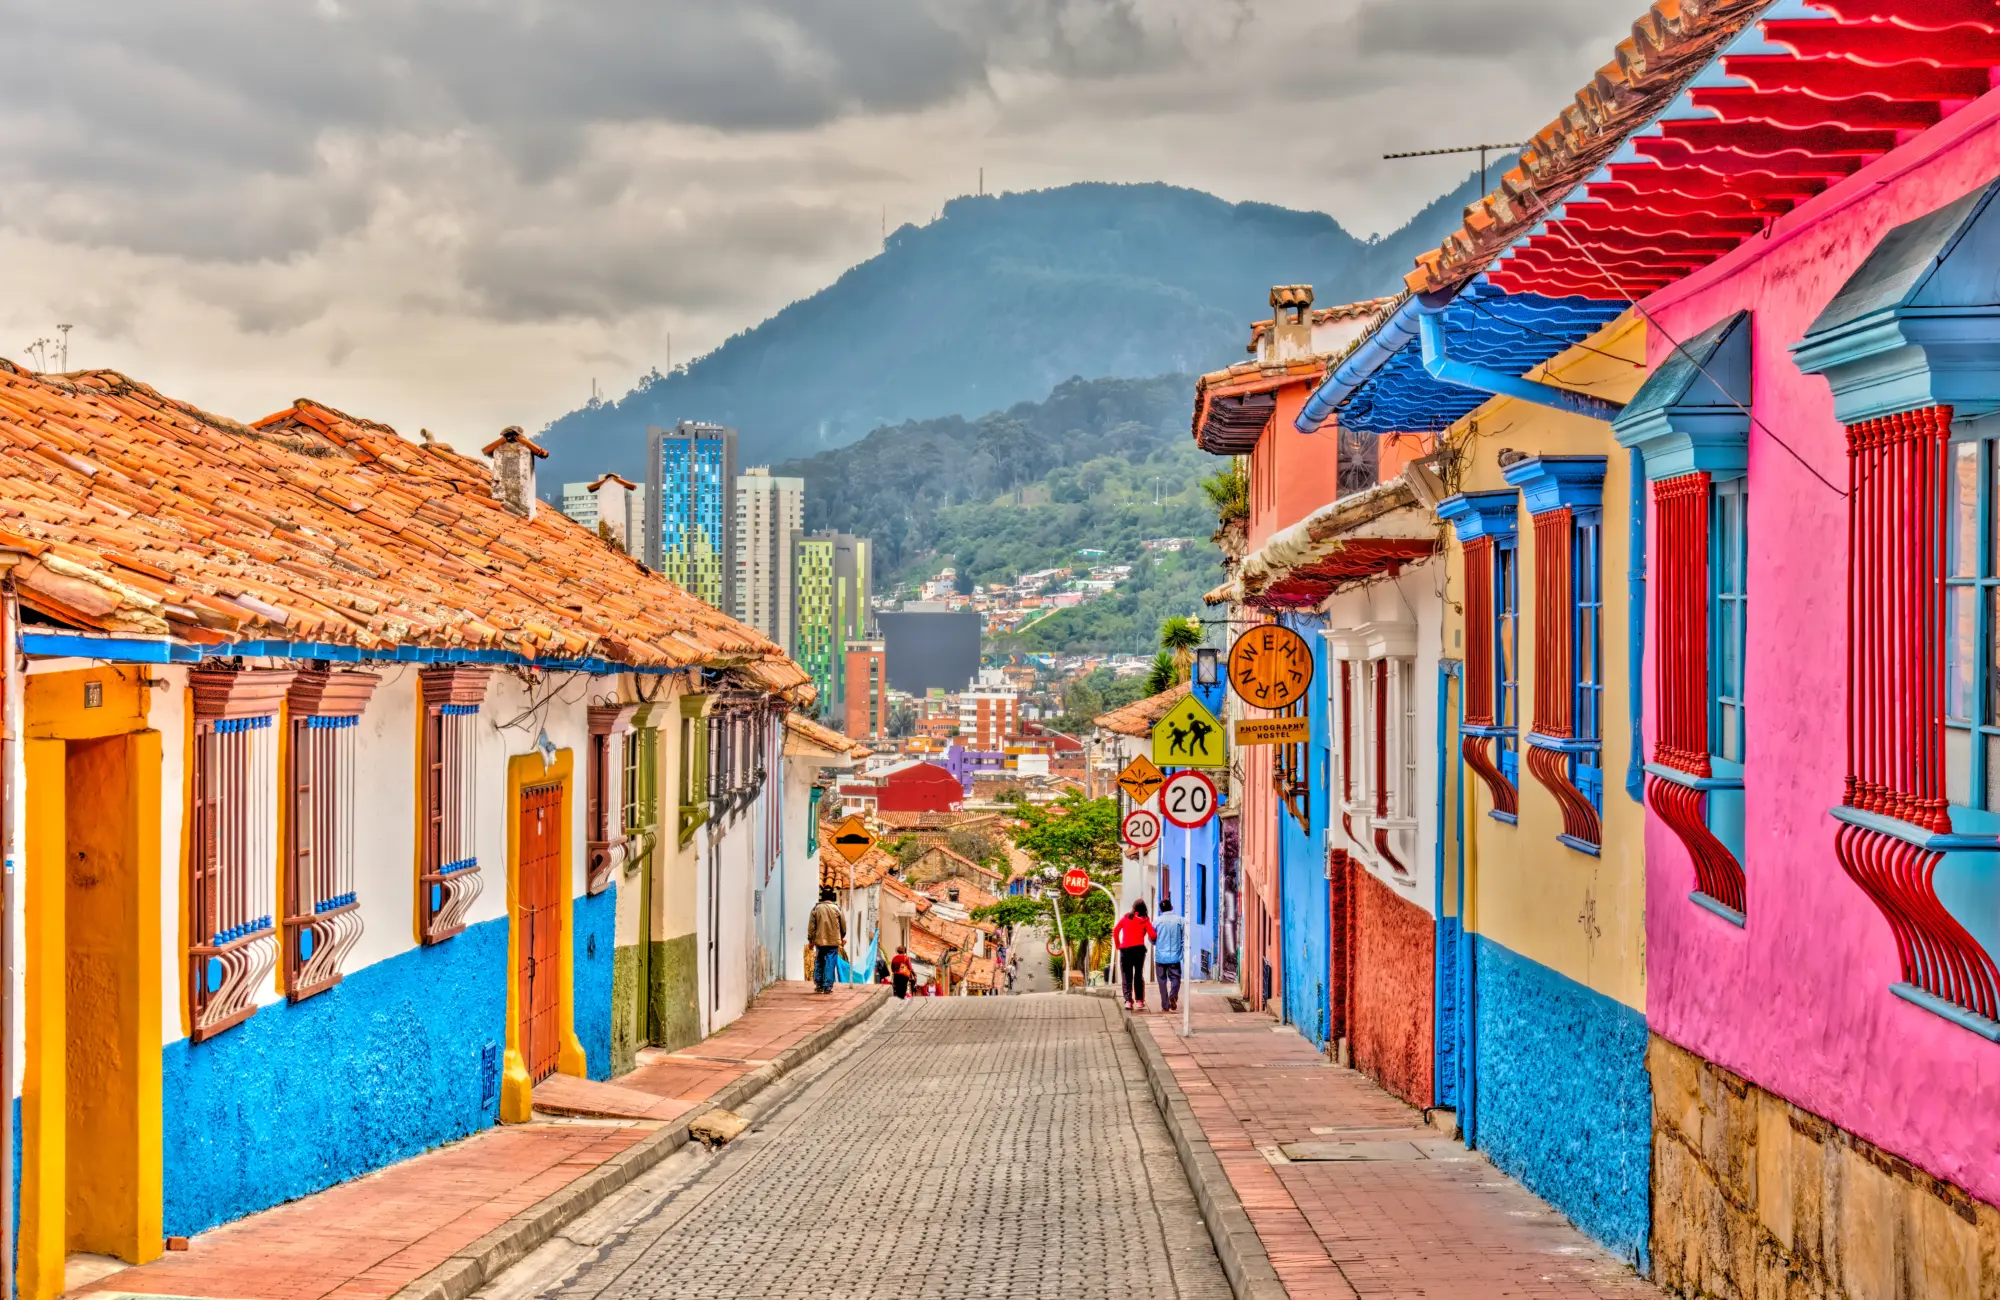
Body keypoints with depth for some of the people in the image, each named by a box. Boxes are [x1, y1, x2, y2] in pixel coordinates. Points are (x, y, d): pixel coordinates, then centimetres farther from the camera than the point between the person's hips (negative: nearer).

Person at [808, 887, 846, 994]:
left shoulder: (816, 908, -2)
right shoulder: (836, 908, -2)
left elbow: (811, 926, -1)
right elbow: (843, 925, 5)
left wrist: (811, 939, 9)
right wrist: (842, 937, 22)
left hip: (820, 941, 1)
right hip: (834, 941, -1)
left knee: (819, 963, 13)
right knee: (830, 964, 1)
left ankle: (819, 985, 15)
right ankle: (827, 986, -2)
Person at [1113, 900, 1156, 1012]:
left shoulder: (1125, 917, 6)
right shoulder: (1145, 920, 2)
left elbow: (1115, 931, 0)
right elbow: (1152, 936, -6)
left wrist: (1117, 945, 9)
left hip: (1125, 949, 0)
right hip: (1139, 949, 0)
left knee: (1127, 977, 2)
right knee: (1139, 975, 13)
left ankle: (1128, 1001, -11)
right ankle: (1139, 1001, 10)